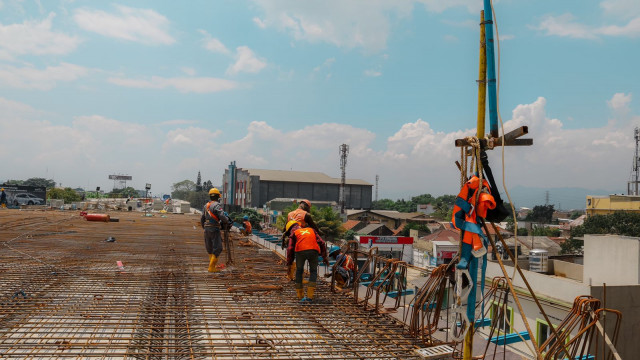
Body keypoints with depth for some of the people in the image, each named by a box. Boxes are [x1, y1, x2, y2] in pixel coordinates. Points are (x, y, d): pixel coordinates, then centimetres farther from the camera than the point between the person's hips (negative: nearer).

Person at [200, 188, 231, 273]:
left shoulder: (206, 205, 12)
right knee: (217, 248, -3)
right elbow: (222, 216, -24)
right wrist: (228, 221, -5)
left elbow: (202, 219, 19)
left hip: (206, 229, 8)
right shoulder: (216, 205, -12)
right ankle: (212, 267, -6)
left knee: (210, 248, 17)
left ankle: (212, 265, 24)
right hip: (214, 229, -8)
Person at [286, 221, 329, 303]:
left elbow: (290, 248, 14)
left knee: (299, 272, 19)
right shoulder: (311, 230, 33)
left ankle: (300, 296, 23)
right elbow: (321, 243, 22)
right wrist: (324, 257, 24)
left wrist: (289, 262, 25)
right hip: (313, 250, 1)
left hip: (300, 251, -1)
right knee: (313, 272, 16)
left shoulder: (294, 233, 25)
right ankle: (310, 296, 6)